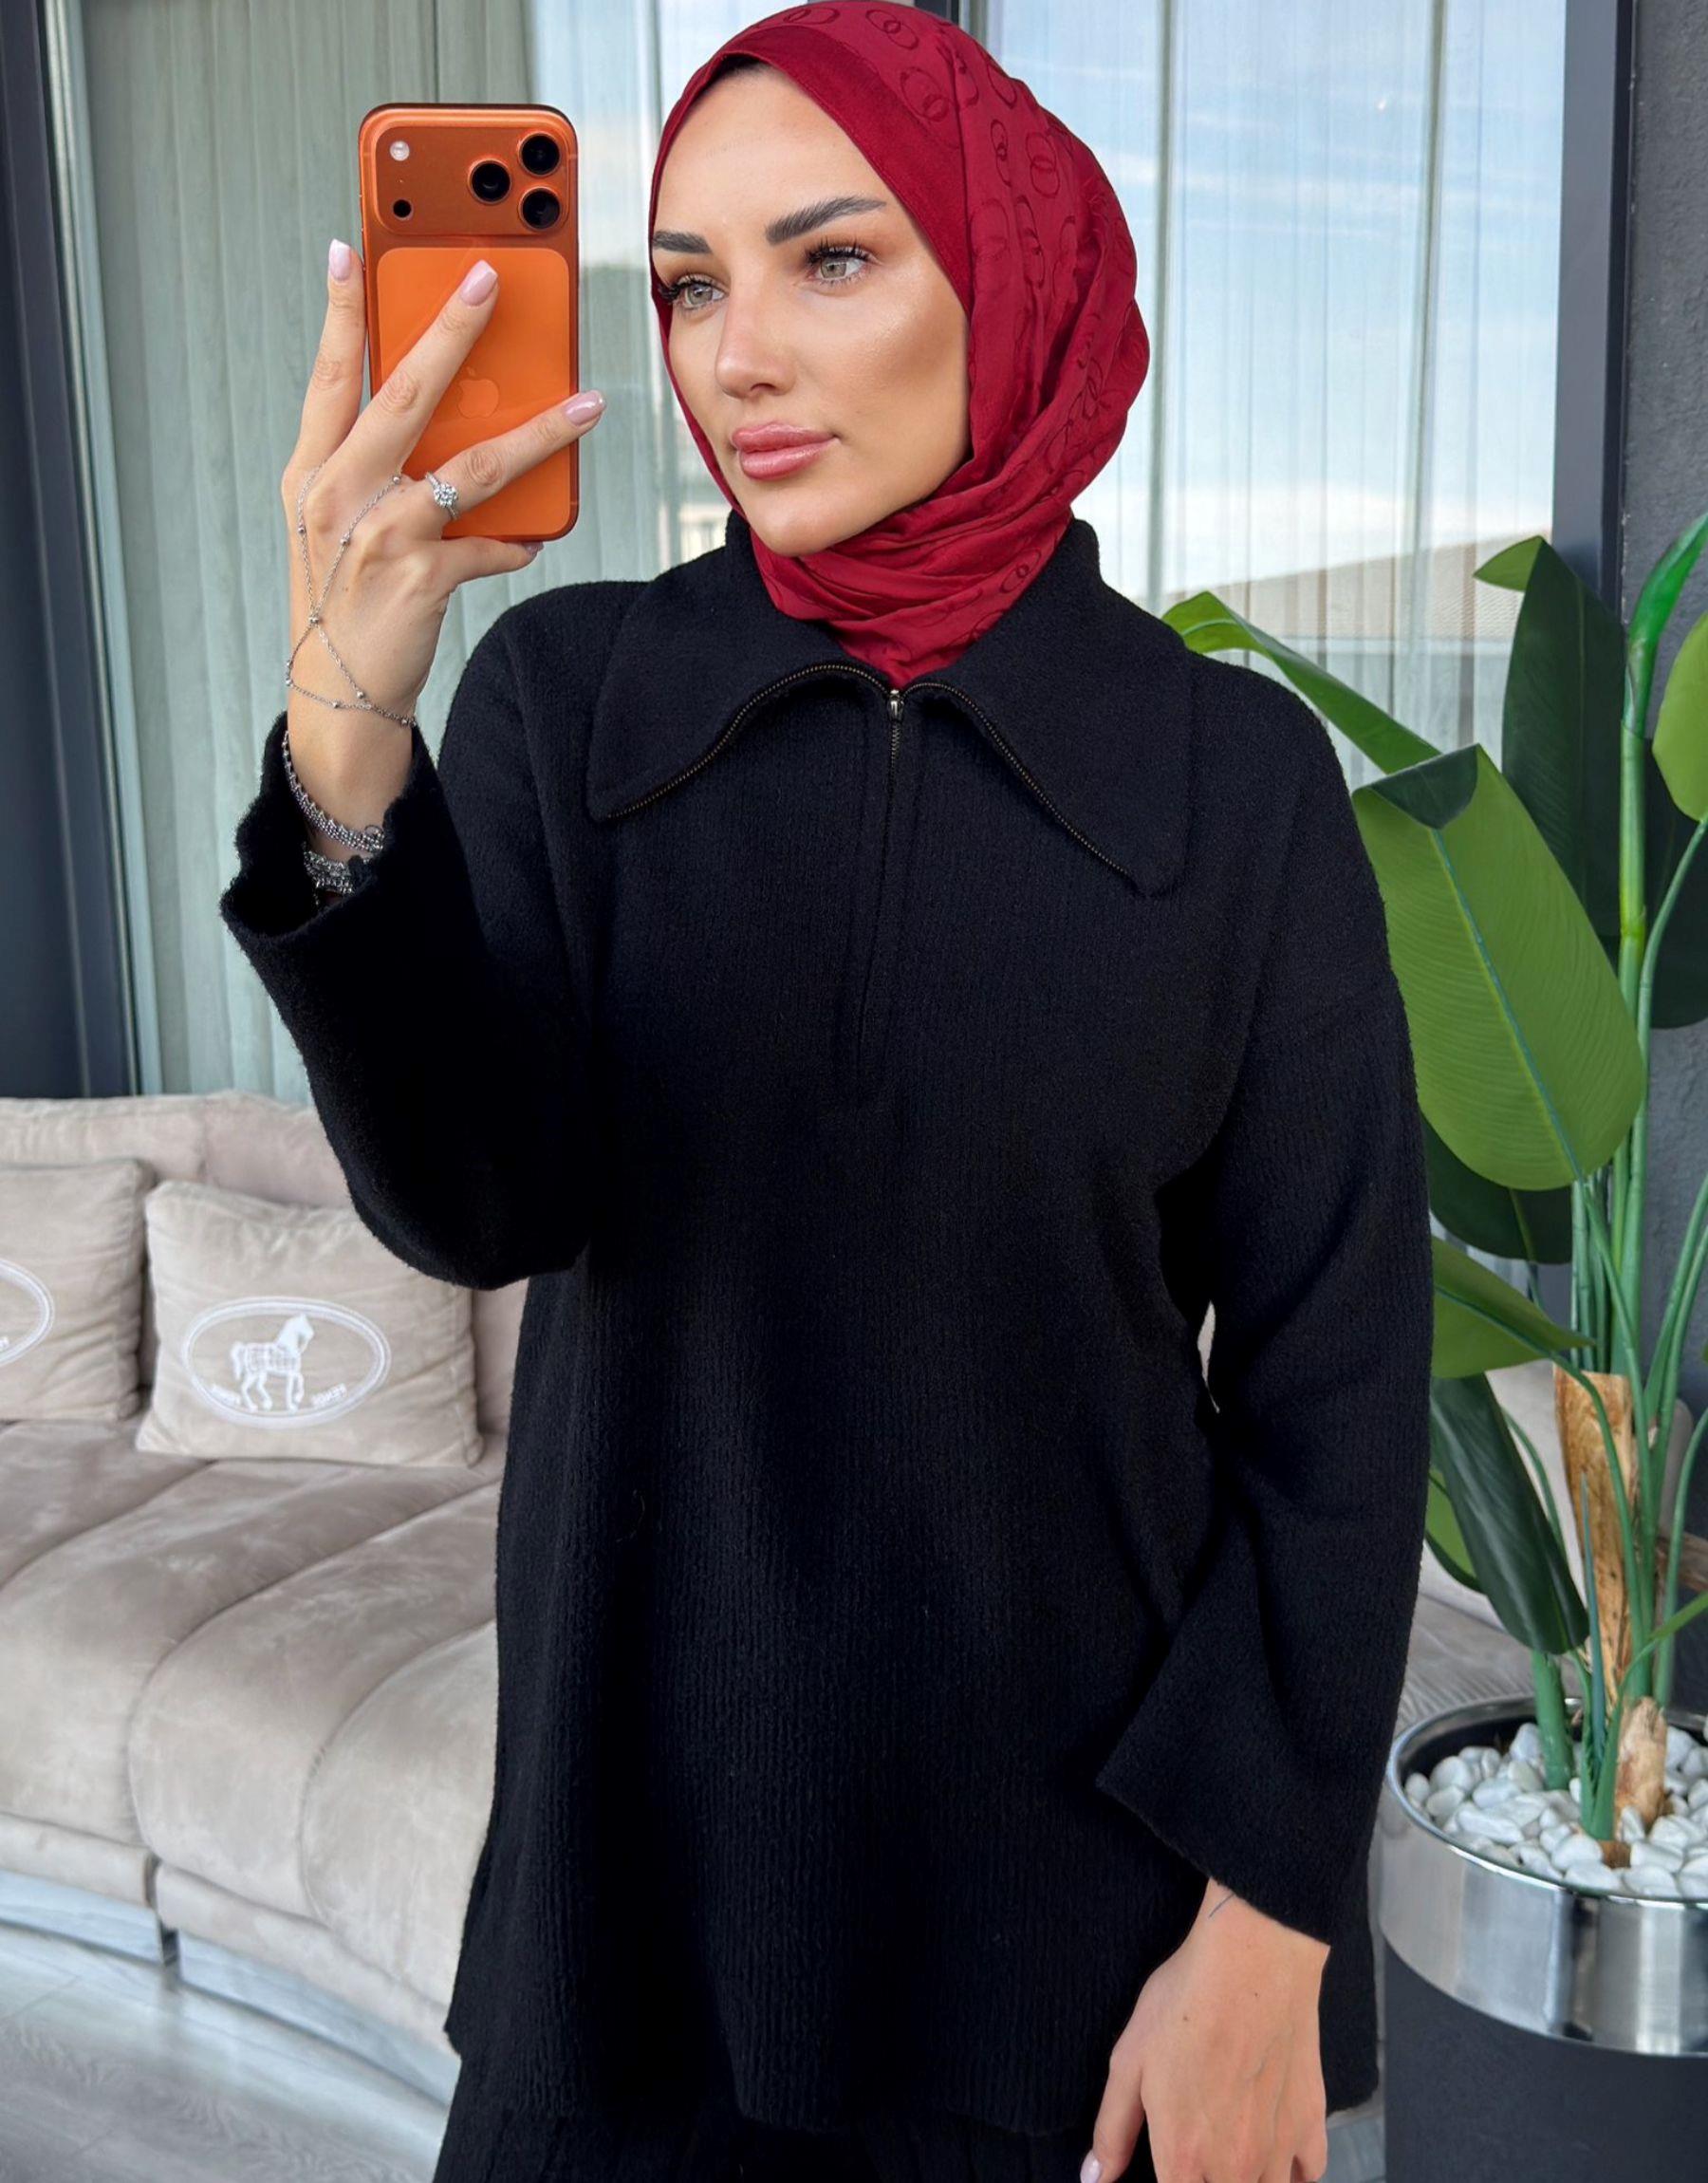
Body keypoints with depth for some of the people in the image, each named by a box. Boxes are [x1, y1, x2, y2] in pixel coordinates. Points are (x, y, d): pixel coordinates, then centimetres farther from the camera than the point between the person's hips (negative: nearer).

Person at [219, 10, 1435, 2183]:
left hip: (1089, 1824, -1)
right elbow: (475, 1200, -18)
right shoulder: (568, 693, -5)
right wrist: (343, 734, -34)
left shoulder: (1235, 769, -9)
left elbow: (1336, 1371, -8)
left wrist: (1268, 1936, -8)